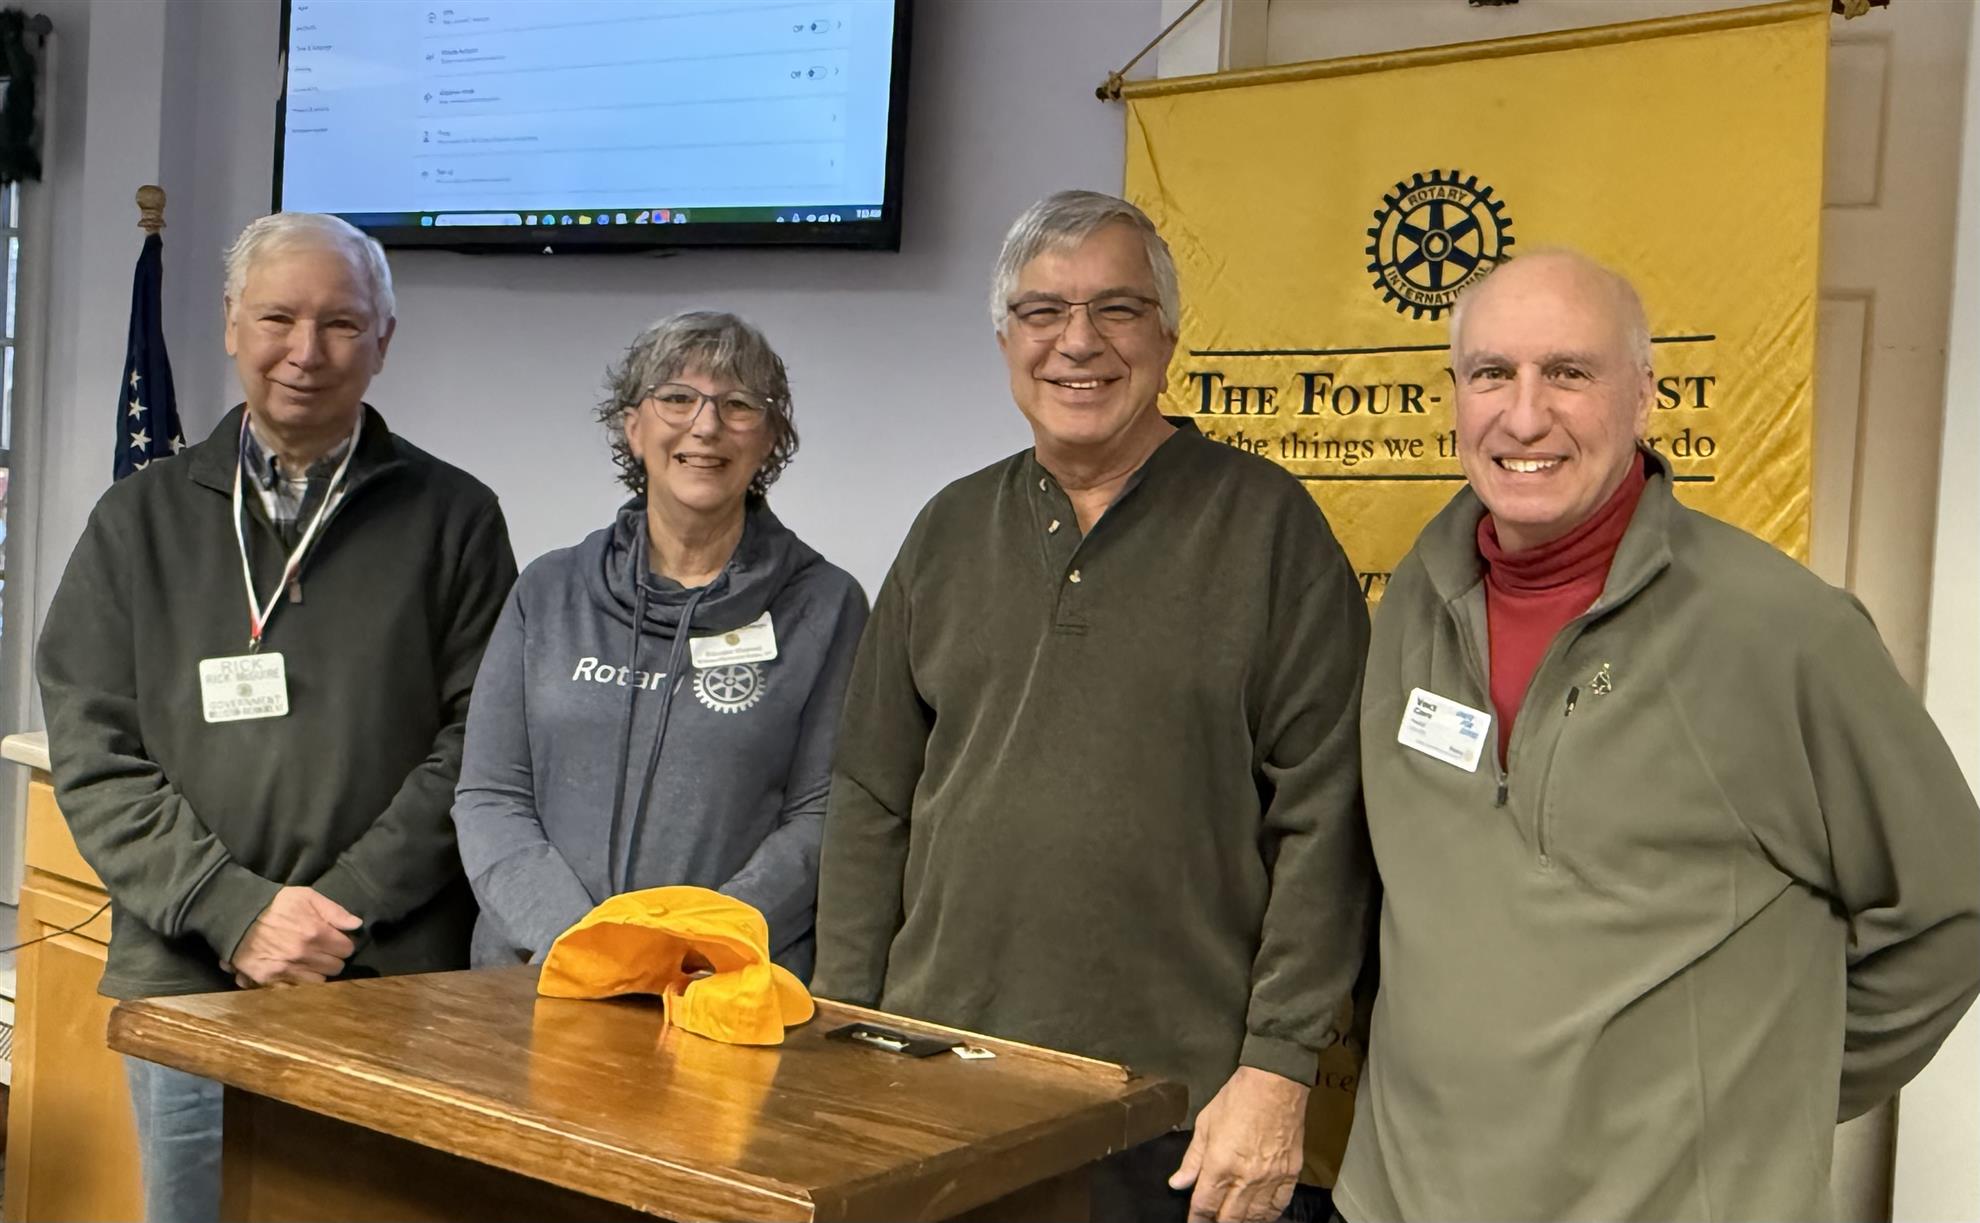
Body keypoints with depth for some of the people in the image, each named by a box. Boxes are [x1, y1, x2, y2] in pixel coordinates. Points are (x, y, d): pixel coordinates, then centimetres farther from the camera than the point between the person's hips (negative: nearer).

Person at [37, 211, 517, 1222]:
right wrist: (234, 910, -10)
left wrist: (343, 906, -12)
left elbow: (475, 746, -2)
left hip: (397, 987, -2)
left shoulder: (452, 519, 5)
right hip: (186, 985, 2)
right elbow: (93, 756, 3)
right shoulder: (141, 520, 10)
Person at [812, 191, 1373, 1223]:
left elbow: (1322, 816, -8)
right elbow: (872, 803, 10)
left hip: (1179, 1108, -3)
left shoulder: (1265, 525, -4)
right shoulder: (951, 531, 9)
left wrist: (1278, 1069, -12)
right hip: (942, 1078, 4)